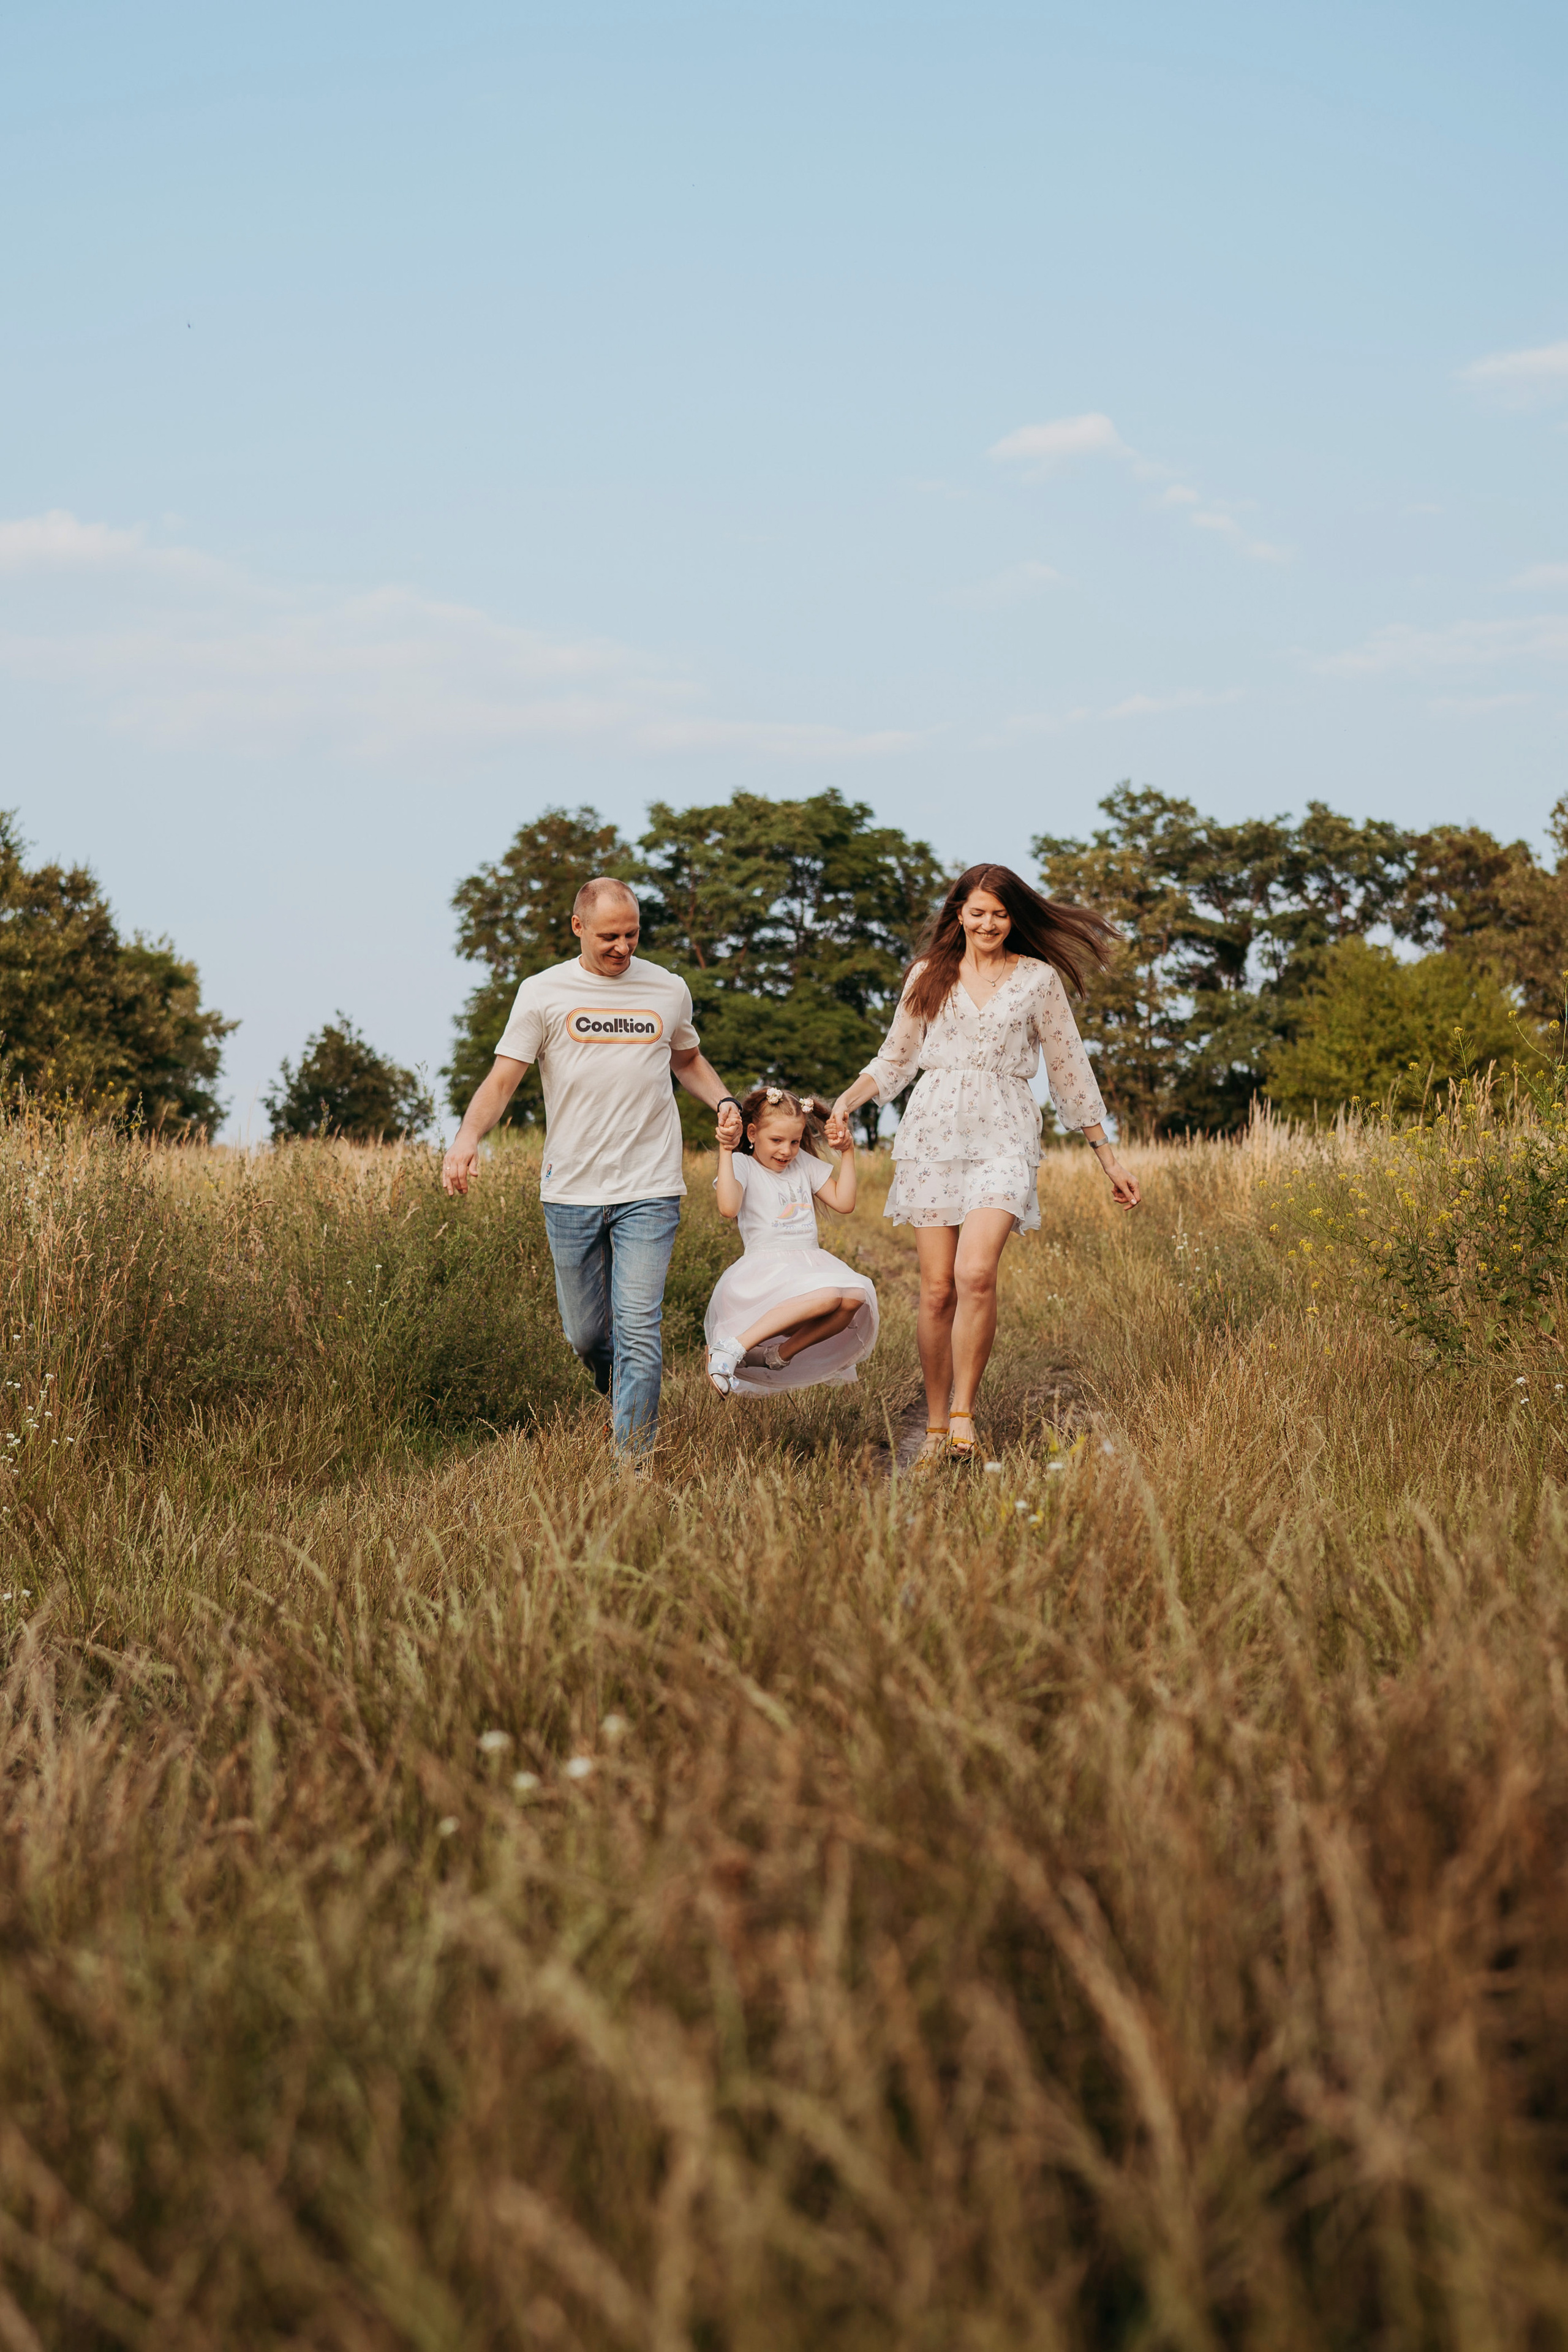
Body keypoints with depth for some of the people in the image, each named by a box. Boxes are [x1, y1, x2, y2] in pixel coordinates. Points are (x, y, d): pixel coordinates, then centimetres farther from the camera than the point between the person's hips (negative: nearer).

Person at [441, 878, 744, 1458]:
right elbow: (503, 1078, -3)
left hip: (649, 1191, 0)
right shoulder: (543, 992, 1)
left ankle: (632, 1464, -5)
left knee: (638, 1330, -10)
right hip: (571, 1191, 0)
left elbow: (688, 1060, 26)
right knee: (586, 1334, 10)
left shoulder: (669, 991, 9)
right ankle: (624, 1401, 42)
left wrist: (723, 1101, 6)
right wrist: (468, 1137, -22)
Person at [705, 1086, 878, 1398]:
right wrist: (725, 1152, -17)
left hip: (810, 1264, 6)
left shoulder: (803, 1163, 20)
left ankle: (779, 1356, -16)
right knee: (827, 1296, -36)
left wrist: (847, 1153, 11)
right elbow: (728, 1208, -19)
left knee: (854, 1298, -27)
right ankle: (733, 1347, -31)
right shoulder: (742, 1165, 2)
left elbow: (844, 1203, 16)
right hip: (766, 1273, -6)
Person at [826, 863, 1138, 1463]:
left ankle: (963, 1415, -12)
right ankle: (935, 1426, 10)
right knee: (937, 1290, -2)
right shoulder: (928, 976, 13)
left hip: (1003, 1136, -2)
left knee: (975, 1274, -23)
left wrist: (1109, 1158, 13)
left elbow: (1070, 1073, 13)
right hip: (933, 1130, 2)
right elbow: (894, 1061, 20)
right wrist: (848, 1099, 1)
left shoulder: (1039, 979, 9)